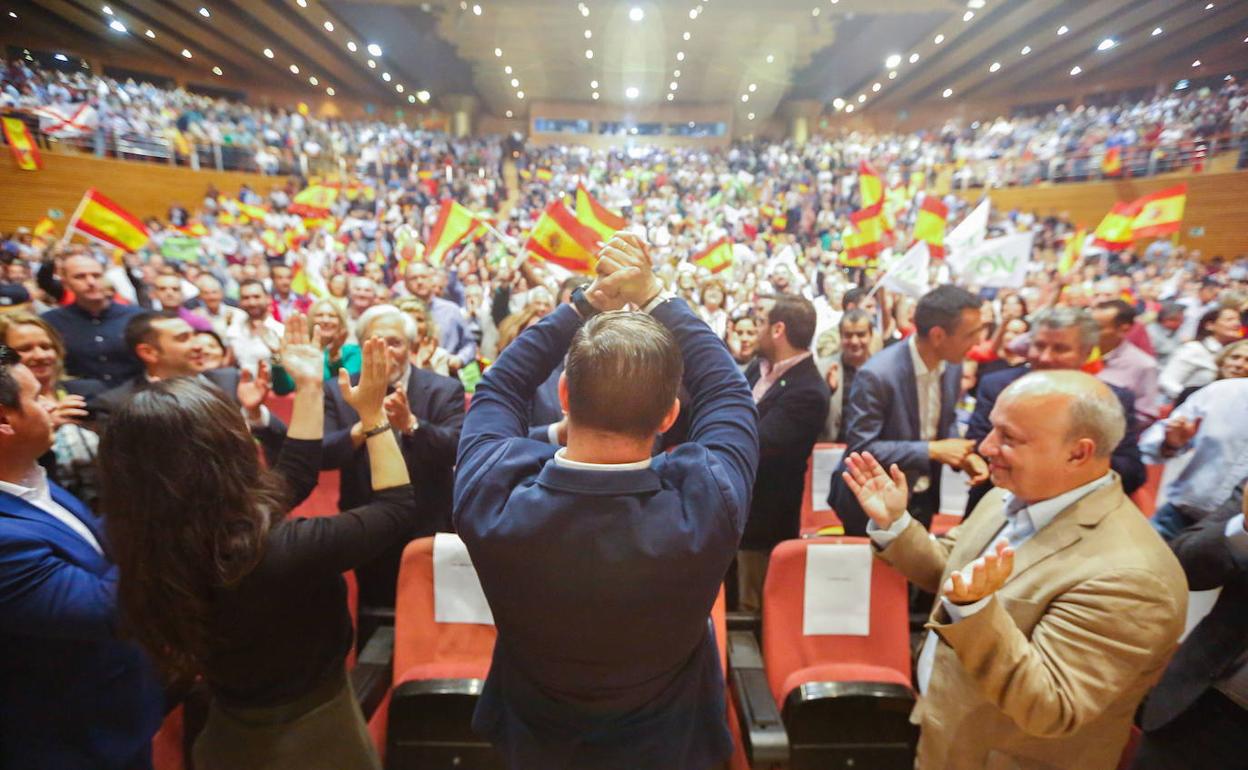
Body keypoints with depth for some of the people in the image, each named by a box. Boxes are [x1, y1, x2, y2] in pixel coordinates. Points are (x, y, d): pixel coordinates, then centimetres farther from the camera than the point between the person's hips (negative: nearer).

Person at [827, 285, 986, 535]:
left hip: (924, 499, 7)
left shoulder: (952, 366, -4)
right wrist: (932, 450, -26)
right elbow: (861, 448, -27)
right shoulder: (876, 375, -27)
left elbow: (944, 424, 10)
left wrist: (961, 454, -9)